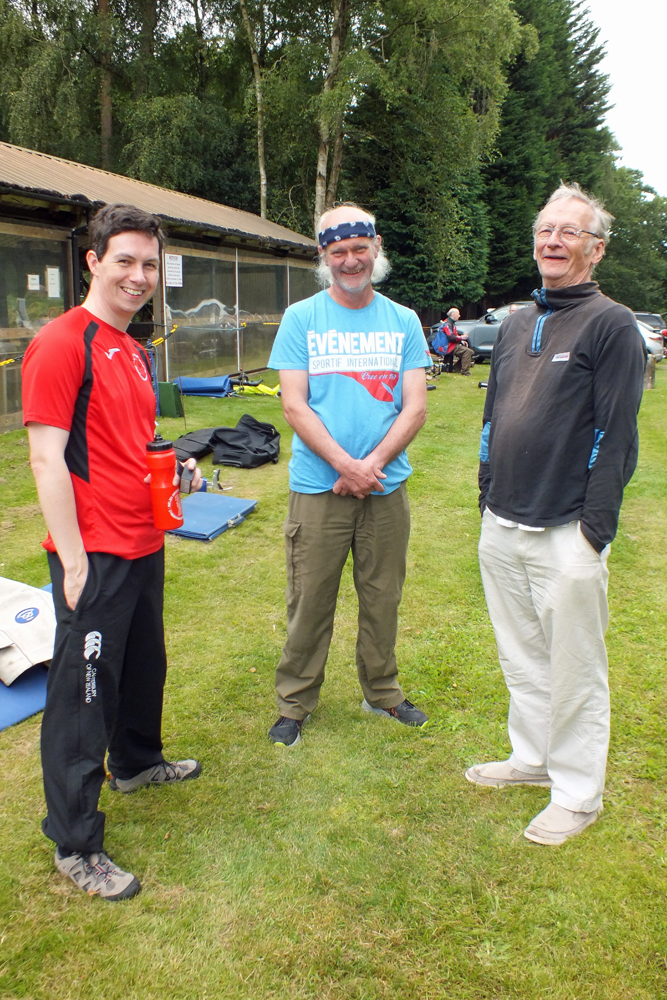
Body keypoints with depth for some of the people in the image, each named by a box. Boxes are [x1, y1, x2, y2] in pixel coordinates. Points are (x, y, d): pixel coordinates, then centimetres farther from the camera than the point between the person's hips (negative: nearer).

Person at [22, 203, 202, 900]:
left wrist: (173, 469, 10)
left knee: (144, 666, 25)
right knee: (83, 694, 2)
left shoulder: (134, 351, 13)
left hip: (144, 548, 9)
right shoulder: (62, 343, -14)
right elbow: (47, 458, -18)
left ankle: (136, 762, 50)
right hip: (94, 556, -9)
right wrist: (74, 561, -19)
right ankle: (75, 848, 18)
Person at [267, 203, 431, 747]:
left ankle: (383, 693, 32)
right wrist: (346, 465, -15)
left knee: (382, 599, 13)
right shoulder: (301, 318, 2)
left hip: (387, 488, 2)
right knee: (310, 603, 5)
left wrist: (372, 463, -13)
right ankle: (295, 703, 23)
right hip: (318, 488, -2)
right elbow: (294, 406, -5)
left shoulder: (403, 321, 7)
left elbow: (415, 407, 1)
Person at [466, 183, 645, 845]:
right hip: (500, 528, 7)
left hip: (566, 536, -6)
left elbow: (615, 436, -11)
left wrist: (594, 530, -14)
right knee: (520, 658, 19)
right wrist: (487, 498, 15)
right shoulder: (515, 325, 14)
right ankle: (532, 757, 37)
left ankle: (578, 793, 22)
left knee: (574, 671, 5)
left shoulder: (611, 325, -6)